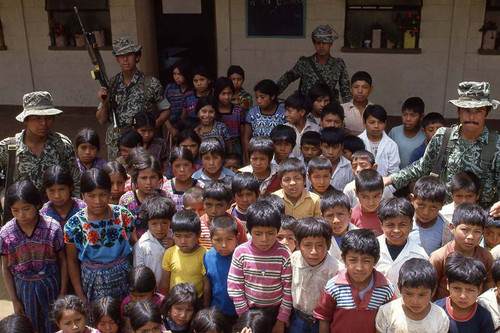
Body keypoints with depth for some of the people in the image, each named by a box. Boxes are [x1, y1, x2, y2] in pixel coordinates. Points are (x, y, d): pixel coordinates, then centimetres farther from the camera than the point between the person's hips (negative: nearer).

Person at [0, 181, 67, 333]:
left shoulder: (52, 227, -15)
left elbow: (63, 261, -5)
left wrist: (63, 293, -4)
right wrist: (14, 301, 2)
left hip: (50, 285, -1)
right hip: (23, 287, 1)